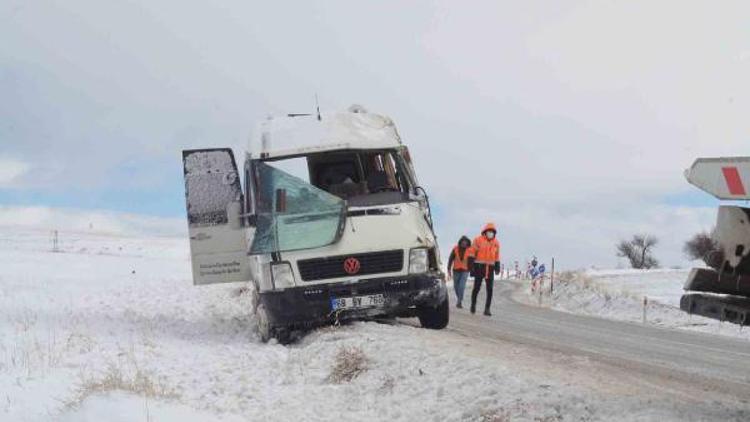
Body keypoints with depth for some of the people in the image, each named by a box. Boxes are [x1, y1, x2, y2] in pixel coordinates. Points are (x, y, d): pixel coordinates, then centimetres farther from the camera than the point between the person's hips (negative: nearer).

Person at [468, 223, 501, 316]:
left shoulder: (496, 243, 9)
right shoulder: (478, 240, -3)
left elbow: (497, 256, 16)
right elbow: (472, 253, -3)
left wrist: (497, 267, 9)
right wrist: (471, 265, -9)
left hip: (490, 268, 3)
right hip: (479, 266, -3)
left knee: (490, 289, -3)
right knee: (477, 287, 0)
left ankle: (487, 309, -1)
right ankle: (473, 304, 23)